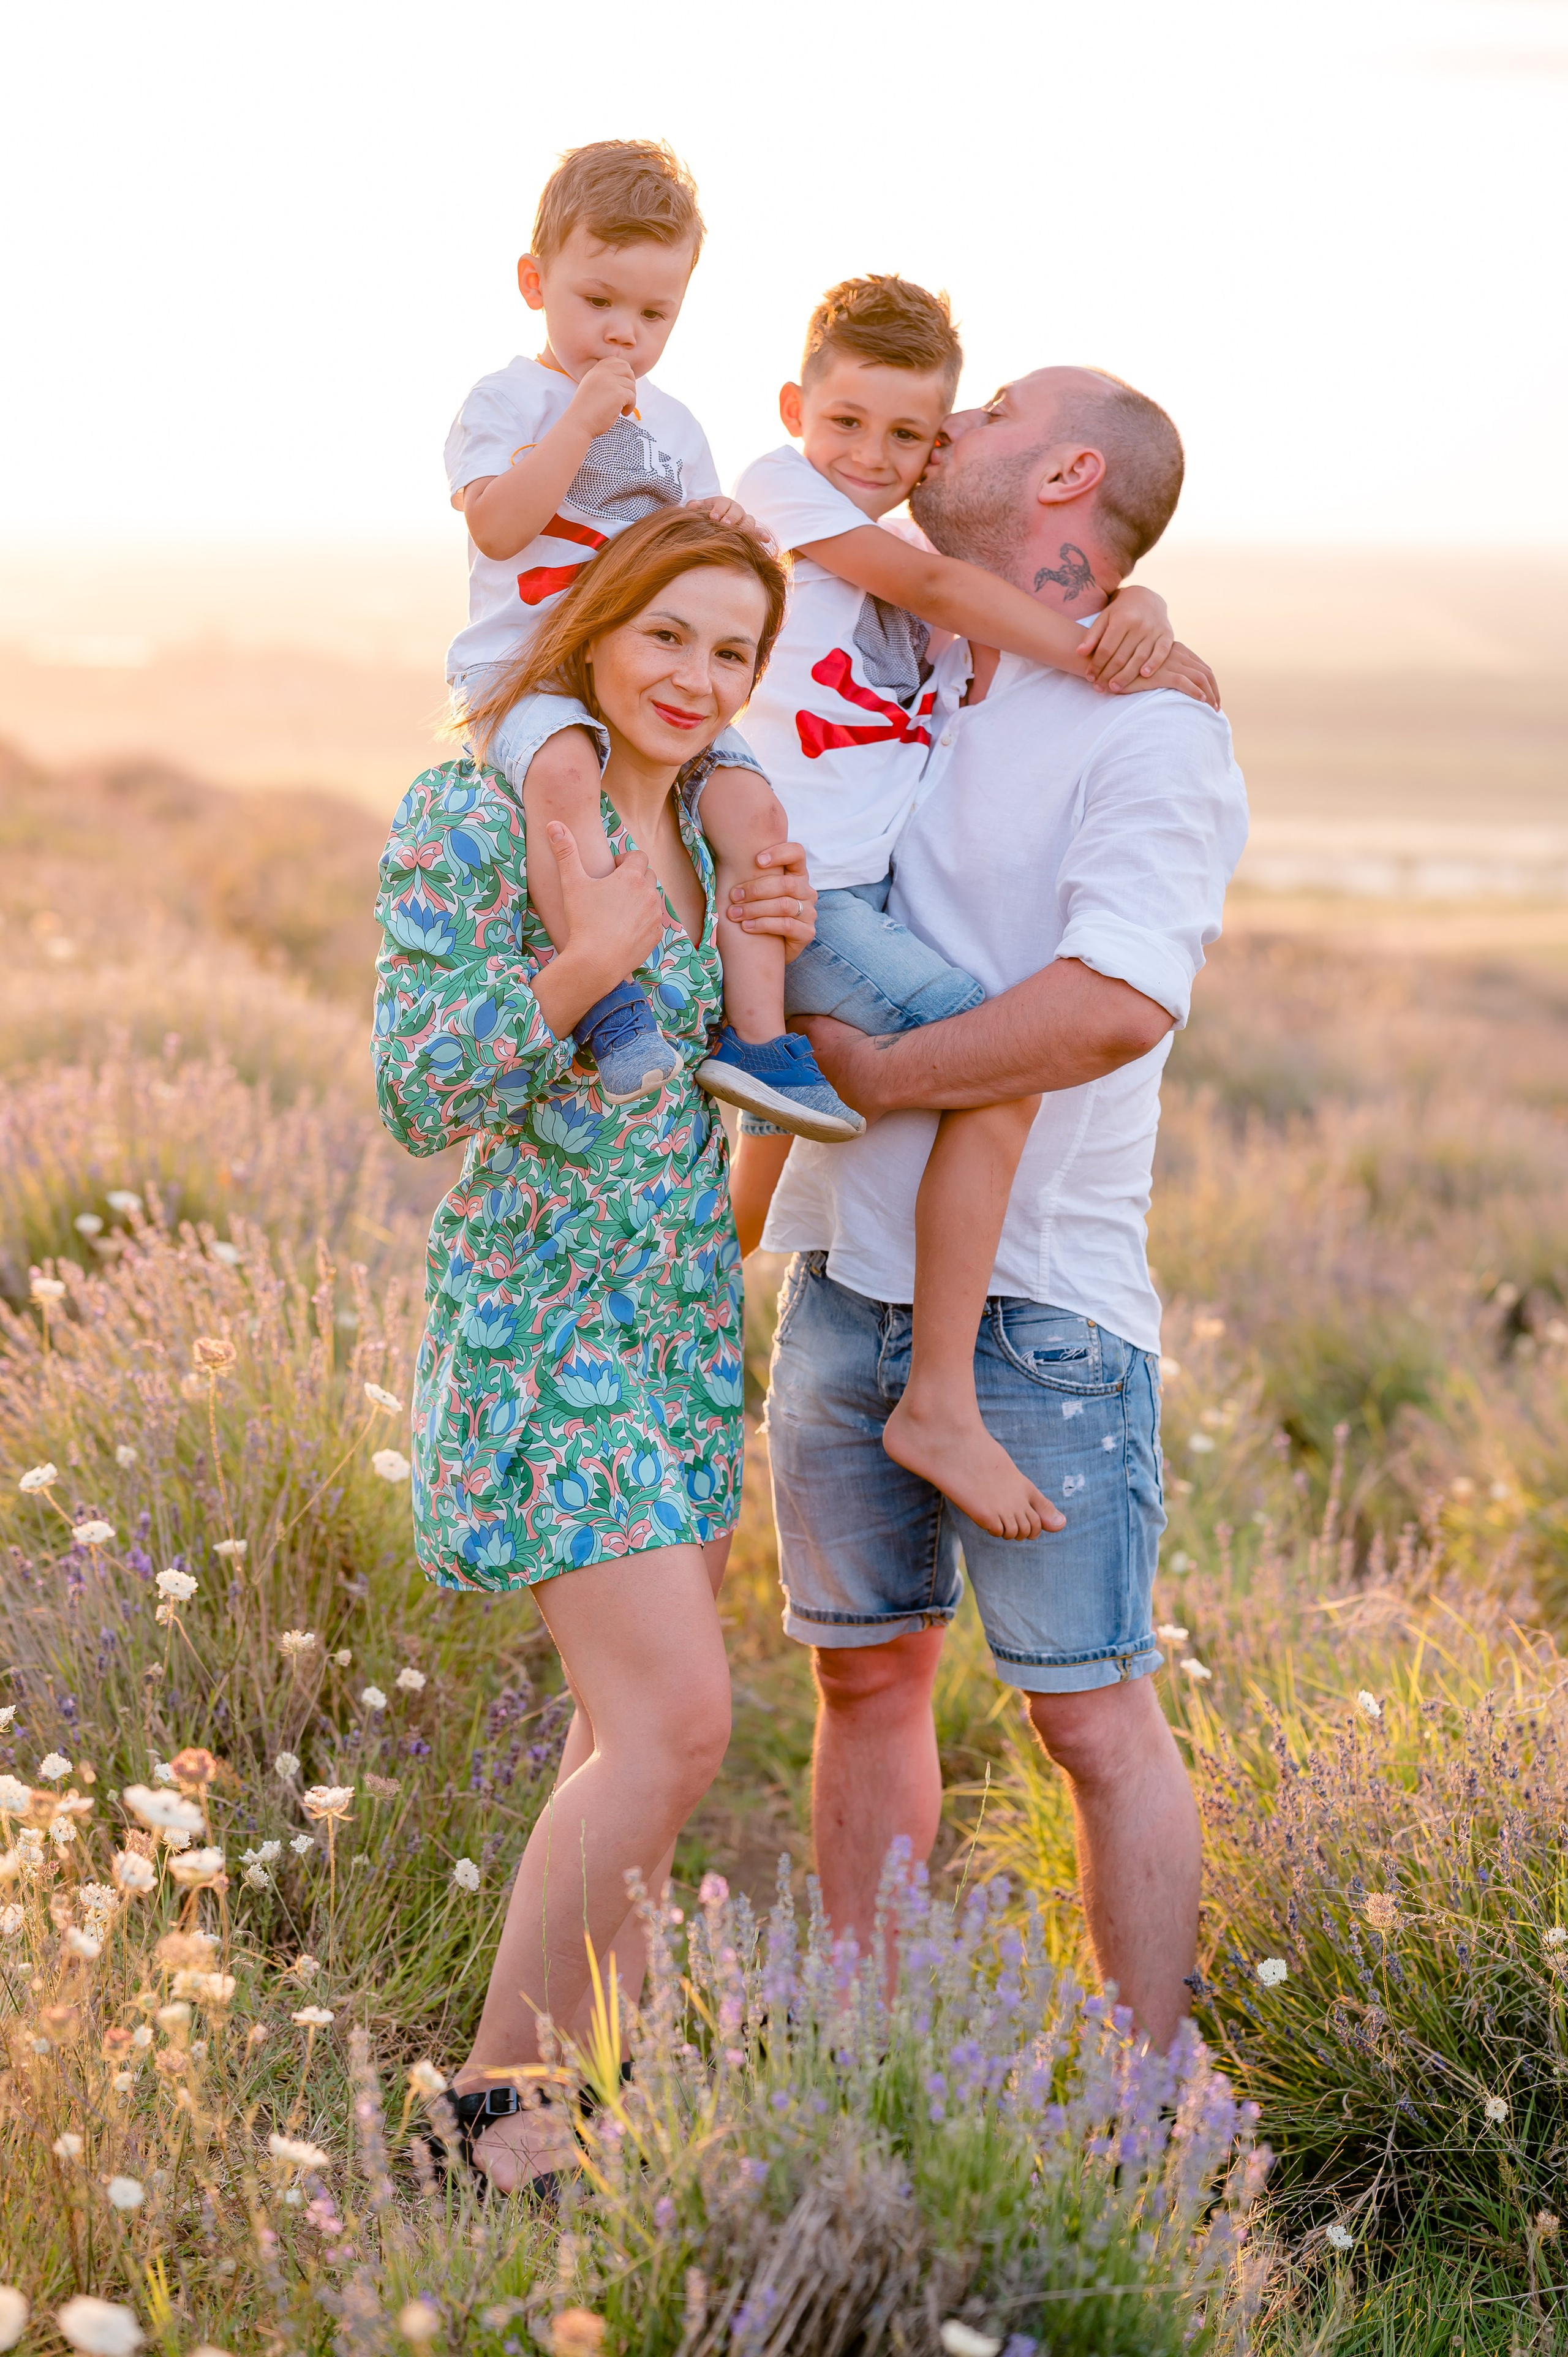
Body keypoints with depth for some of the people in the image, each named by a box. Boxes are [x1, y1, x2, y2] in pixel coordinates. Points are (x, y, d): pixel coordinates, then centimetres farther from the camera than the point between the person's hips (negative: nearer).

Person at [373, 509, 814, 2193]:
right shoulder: (473, 815, -13)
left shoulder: (713, 820, 9)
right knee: (677, 1714, -15)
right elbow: (419, 1098, -16)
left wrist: (785, 944, 0)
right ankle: (495, 2100, -3)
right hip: (540, 1312, -8)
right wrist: (583, 966, -29)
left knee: (637, 1722, 11)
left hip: (685, 1304, 8)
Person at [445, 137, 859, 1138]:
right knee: (563, 767, -38)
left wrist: (716, 531, 1)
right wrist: (580, 423, -16)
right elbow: (497, 525, -16)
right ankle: (610, 1006, -41)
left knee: (755, 804, -16)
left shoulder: (676, 425, 19)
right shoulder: (507, 401, 1)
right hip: (526, 665, -6)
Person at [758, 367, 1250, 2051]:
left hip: (1040, 1299, -7)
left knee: (1092, 1713, -2)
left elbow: (1117, 1001, -24)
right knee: (865, 1675, 13)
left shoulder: (1150, 738, -10)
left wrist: (873, 1074, -16)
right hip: (845, 1272, 7)